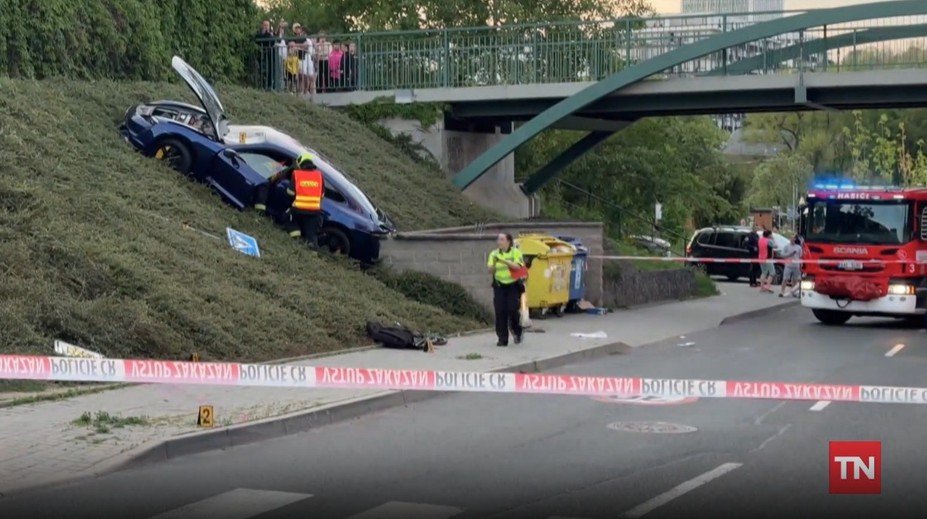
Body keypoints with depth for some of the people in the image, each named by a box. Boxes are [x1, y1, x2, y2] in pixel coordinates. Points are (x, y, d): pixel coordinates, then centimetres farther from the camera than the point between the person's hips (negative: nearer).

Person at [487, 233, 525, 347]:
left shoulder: (515, 253, -2)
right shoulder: (494, 254, 7)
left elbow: (518, 266, -15)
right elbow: (491, 270, 1)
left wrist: (504, 261, -24)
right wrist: (494, 263, -19)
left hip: (513, 285, -3)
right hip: (499, 286, 3)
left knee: (512, 310, -9)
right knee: (500, 312, -4)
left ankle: (517, 331, 19)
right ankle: (502, 339, 1)